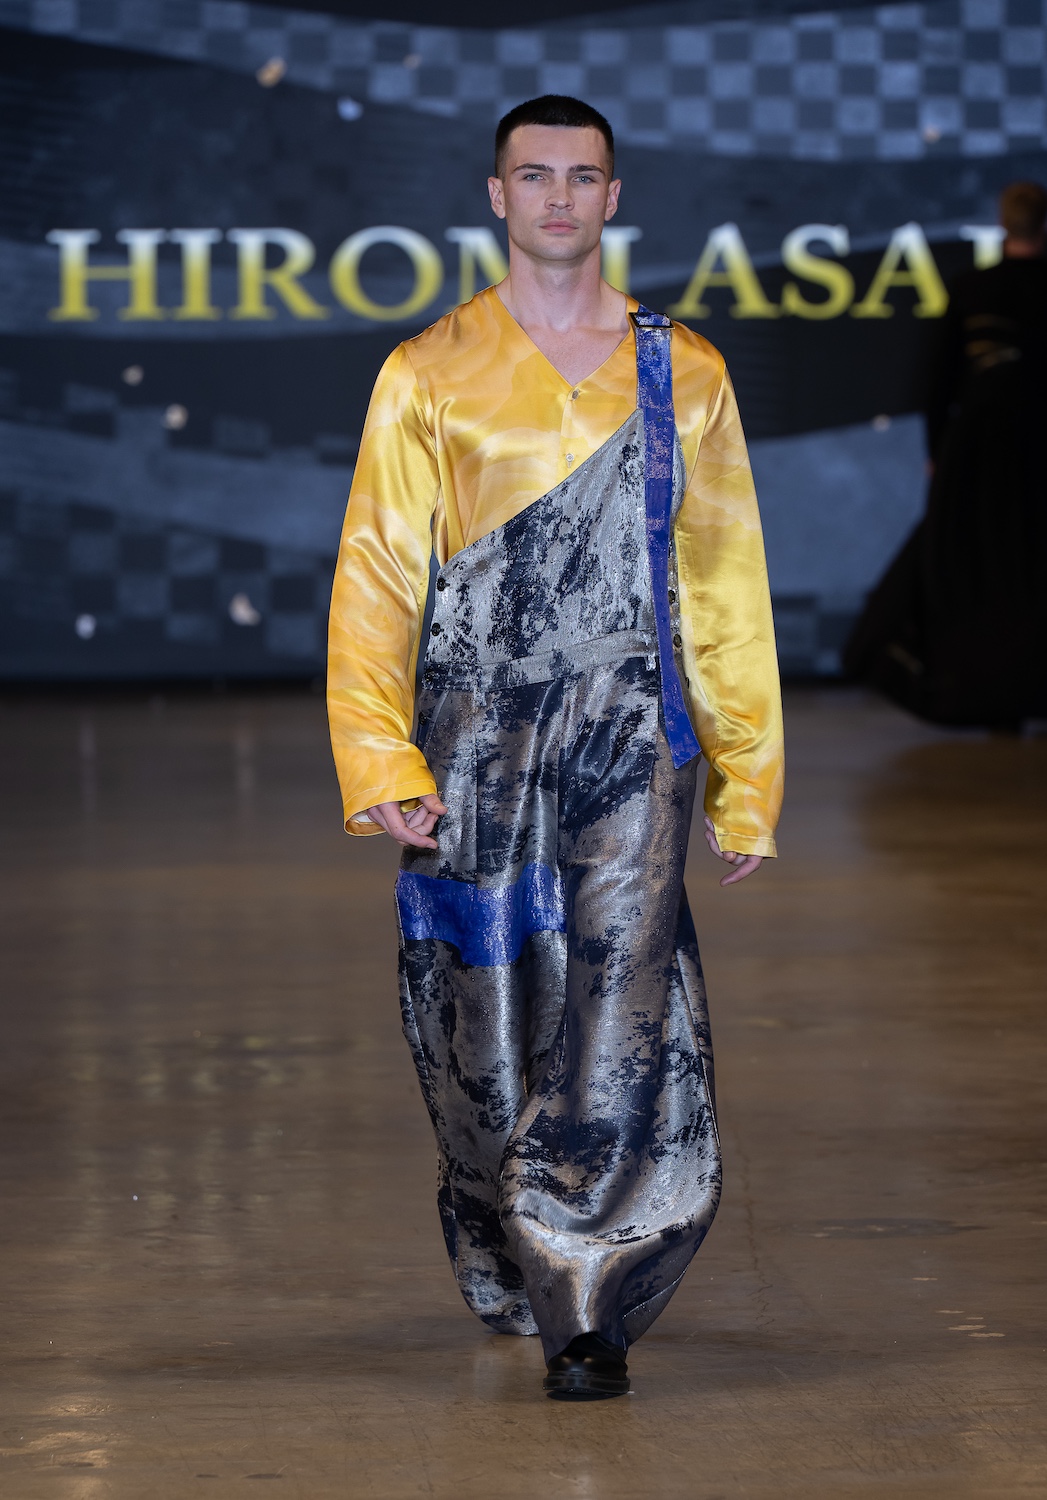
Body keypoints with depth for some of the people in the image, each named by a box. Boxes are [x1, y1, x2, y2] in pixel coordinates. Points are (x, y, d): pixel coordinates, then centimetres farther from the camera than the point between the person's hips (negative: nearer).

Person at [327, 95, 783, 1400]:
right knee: (482, 1022, 5)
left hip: (631, 738, 0)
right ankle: (501, 1269, 27)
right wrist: (377, 759, -8)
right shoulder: (429, 378, 7)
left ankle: (587, 1309, -5)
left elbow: (727, 593, 12)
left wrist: (747, 781, 10)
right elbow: (375, 580, 3)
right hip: (475, 745, 0)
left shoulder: (682, 376, 10)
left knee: (621, 1021, -11)